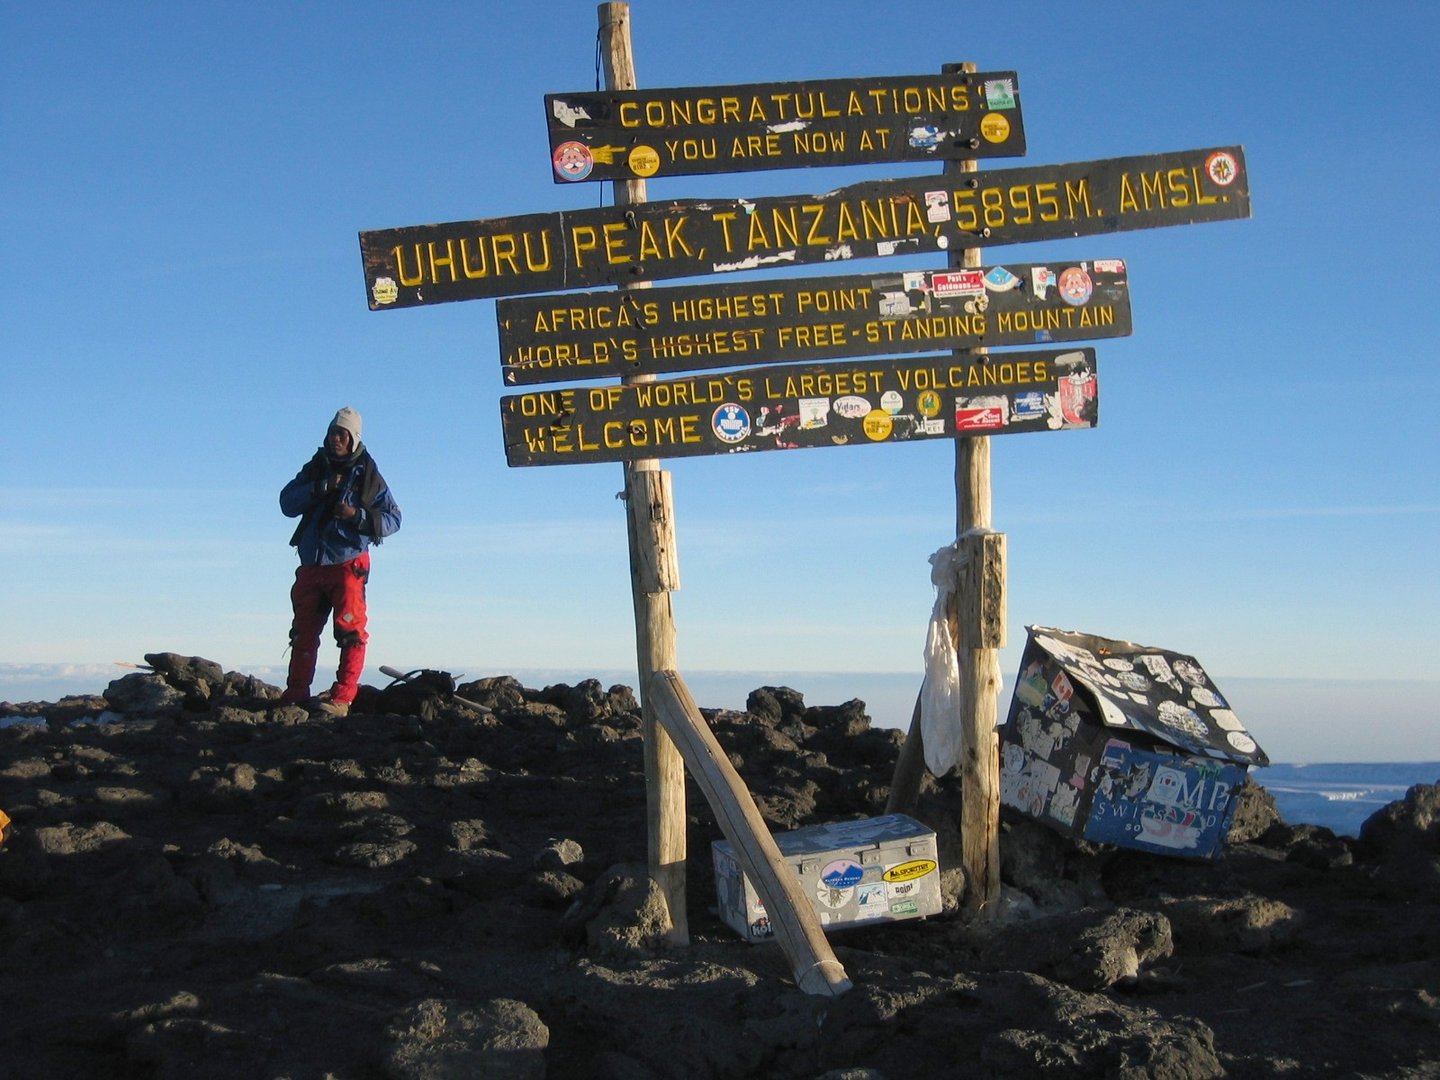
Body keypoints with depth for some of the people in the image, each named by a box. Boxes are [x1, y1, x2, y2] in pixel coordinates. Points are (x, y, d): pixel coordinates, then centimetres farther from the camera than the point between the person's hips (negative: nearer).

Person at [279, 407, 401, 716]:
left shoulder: (367, 475, 3)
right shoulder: (315, 468, 12)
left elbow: (393, 519, 0)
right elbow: (287, 503, 0)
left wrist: (358, 516, -15)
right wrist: (319, 488, -13)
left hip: (348, 565, -4)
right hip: (311, 564, 4)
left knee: (350, 632, -10)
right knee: (303, 632, 7)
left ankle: (341, 698, -9)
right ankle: (295, 695, 13)